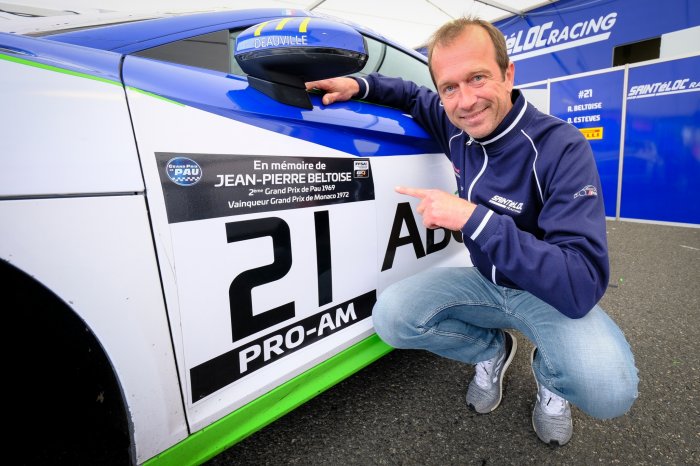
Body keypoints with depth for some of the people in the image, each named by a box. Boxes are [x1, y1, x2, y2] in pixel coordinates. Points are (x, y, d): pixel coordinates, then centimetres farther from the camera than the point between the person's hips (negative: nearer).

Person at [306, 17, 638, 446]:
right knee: (391, 316, -19)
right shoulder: (454, 126, -8)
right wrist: (360, 85, -4)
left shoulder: (561, 148, -25)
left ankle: (551, 374, 7)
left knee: (608, 389, -33)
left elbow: (582, 285, -33)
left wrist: (472, 218, -38)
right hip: (487, 282, 4)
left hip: (553, 294, -3)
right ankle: (492, 349, 10)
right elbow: (415, 98, 15)